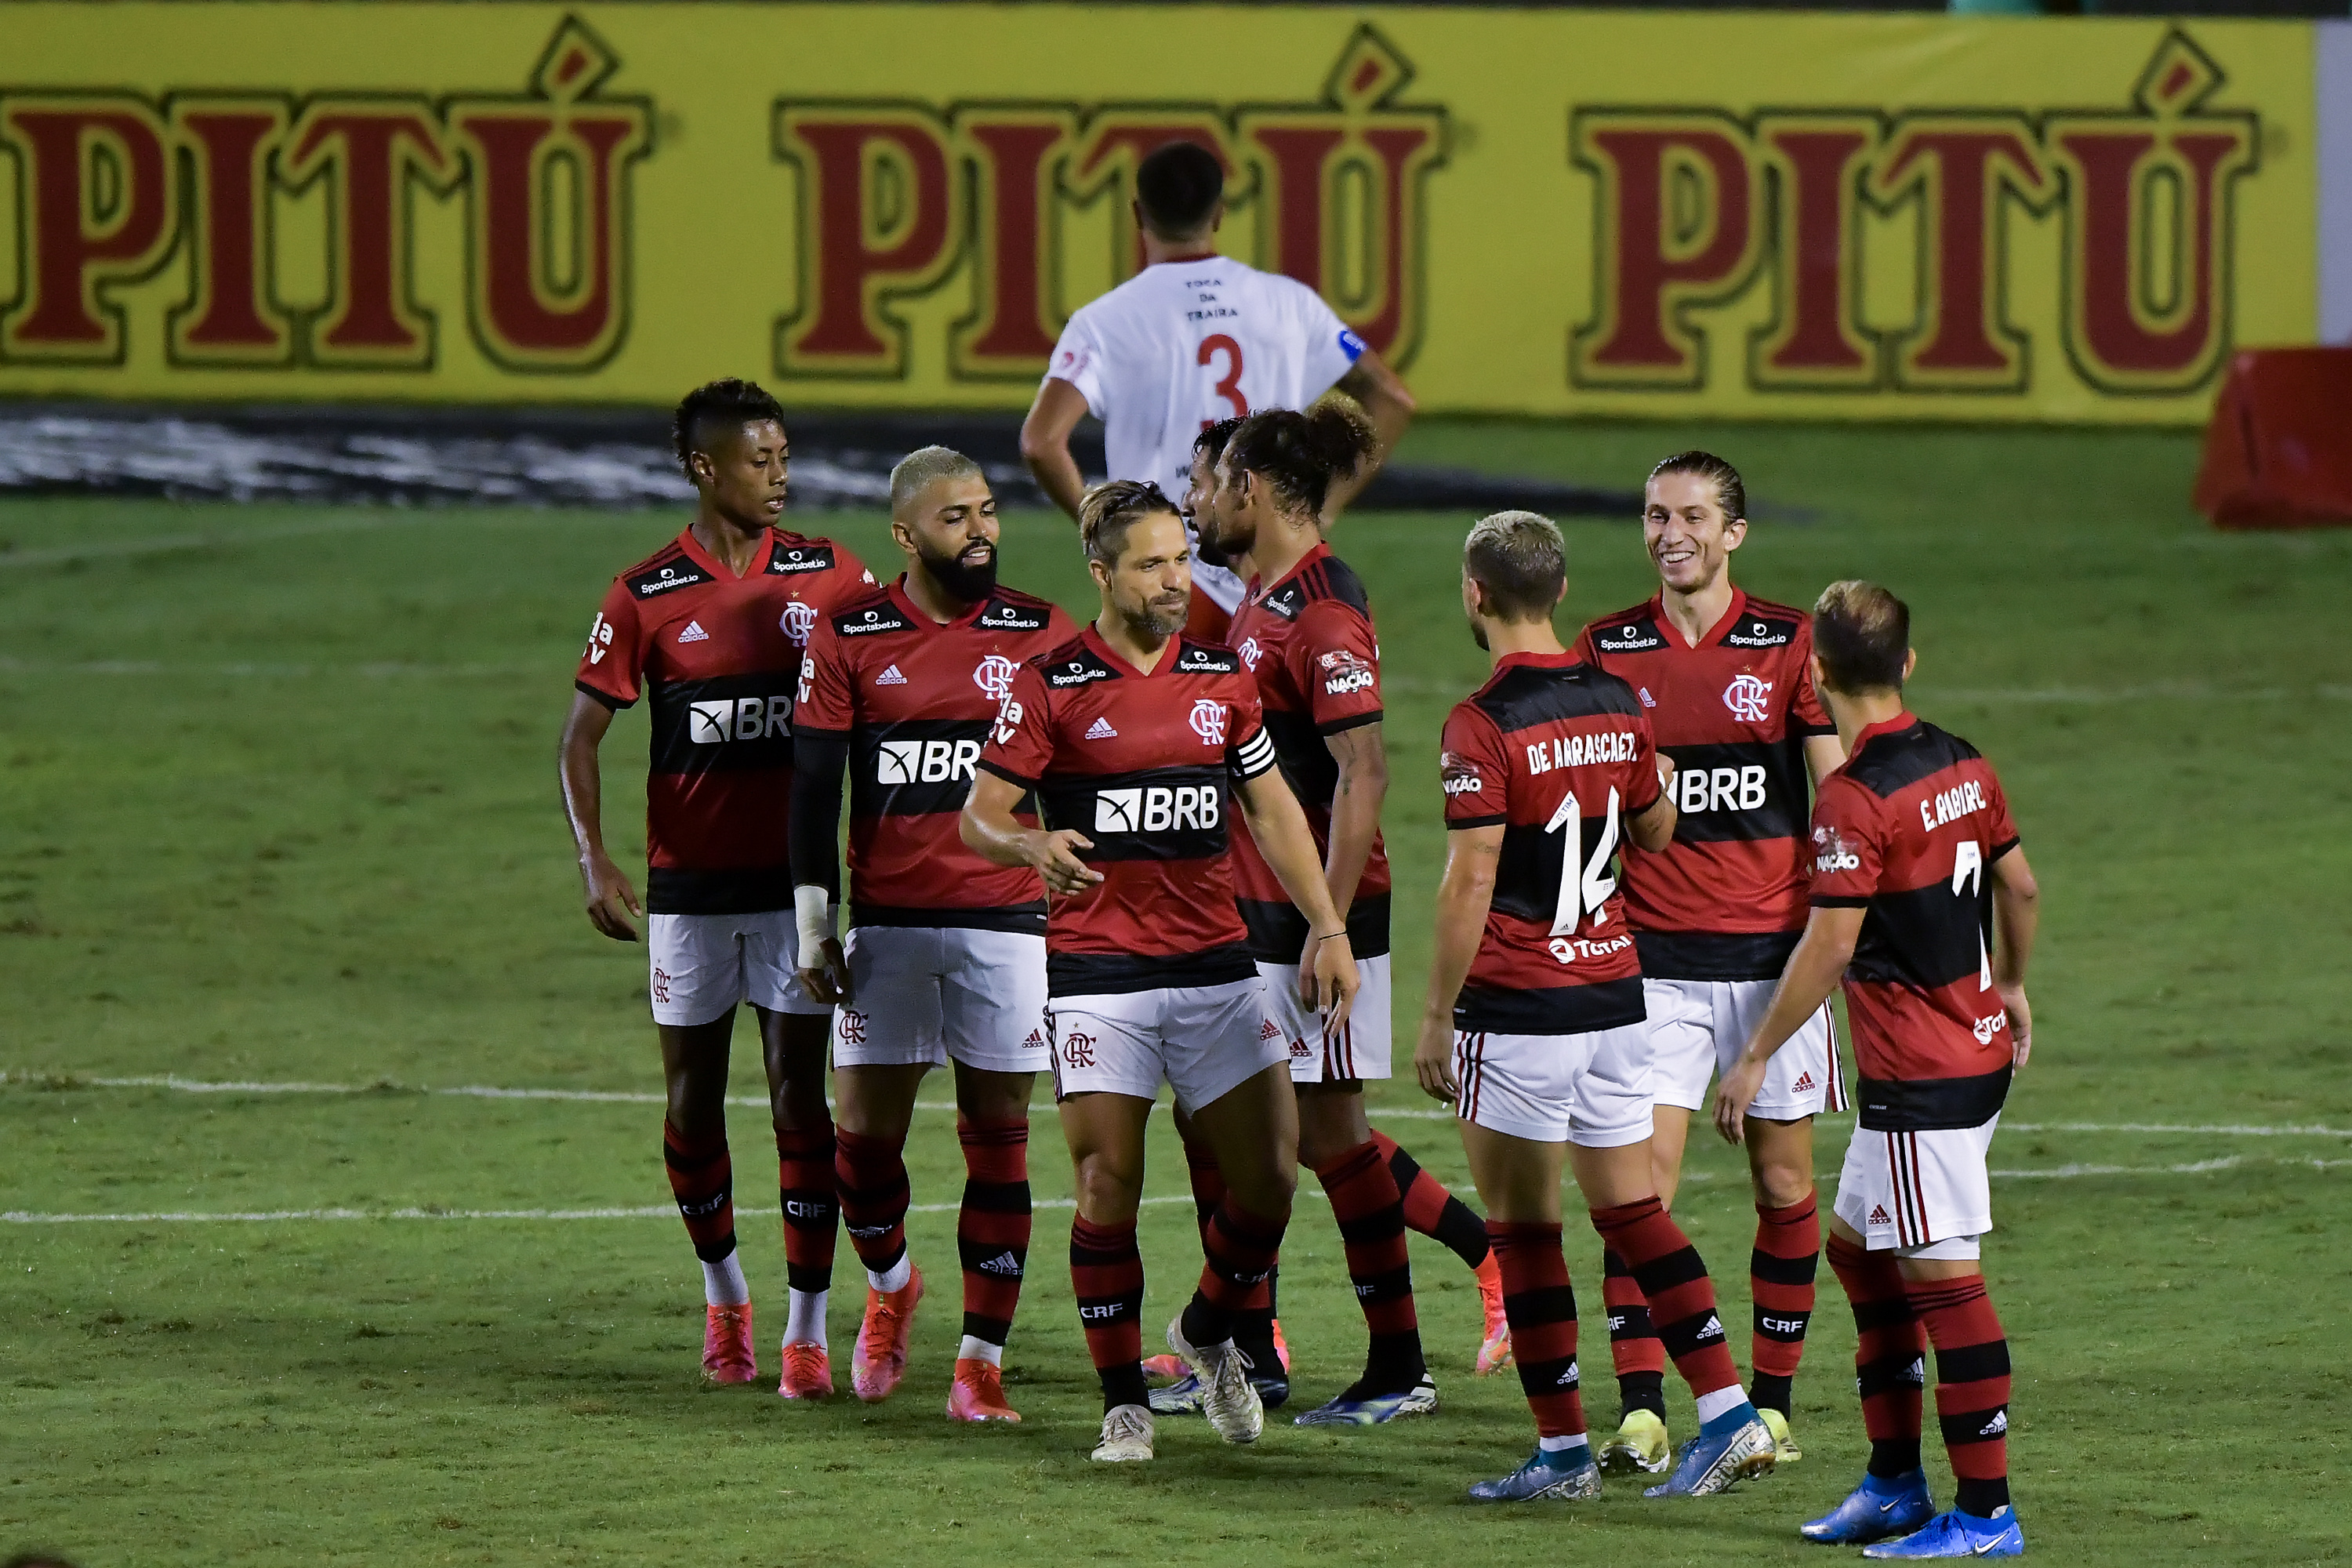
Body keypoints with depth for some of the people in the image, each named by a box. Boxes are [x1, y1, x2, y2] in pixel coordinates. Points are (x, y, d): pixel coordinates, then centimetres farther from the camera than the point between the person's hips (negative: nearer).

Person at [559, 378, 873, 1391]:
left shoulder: (828, 578, 0)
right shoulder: (646, 597, -4)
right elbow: (582, 735, -1)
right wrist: (593, 860, -14)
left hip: (795, 877, 0)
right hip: (688, 885, 0)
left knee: (798, 1097, -5)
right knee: (692, 1097, 7)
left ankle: (806, 1330, -3)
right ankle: (724, 1295, 29)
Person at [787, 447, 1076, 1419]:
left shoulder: (1041, 636, 4)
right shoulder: (849, 638, 2)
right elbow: (814, 786, 4)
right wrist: (813, 926, 0)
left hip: (1005, 919, 0)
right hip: (887, 922, 0)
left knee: (997, 1135, -1)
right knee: (865, 1128, 0)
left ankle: (982, 1361, 3)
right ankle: (889, 1284, 30)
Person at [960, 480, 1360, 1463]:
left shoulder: (1221, 676, 9)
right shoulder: (1049, 687, -4)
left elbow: (1271, 808, 16)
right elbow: (979, 817, -2)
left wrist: (1328, 927, 7)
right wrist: (1036, 847, -25)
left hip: (1215, 966, 4)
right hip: (1097, 974, -4)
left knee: (1269, 1179, -1)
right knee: (1108, 1189, -7)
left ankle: (1209, 1335, 26)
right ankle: (1123, 1400, 6)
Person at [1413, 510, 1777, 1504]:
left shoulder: (1485, 725, -16)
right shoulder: (1617, 704, 5)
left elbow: (1470, 882, -17)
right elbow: (1657, 831, 18)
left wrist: (1436, 1015, -10)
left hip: (1516, 1005, -6)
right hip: (1614, 992, 6)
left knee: (1522, 1226, 4)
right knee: (1631, 1211, 10)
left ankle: (1563, 1449, 6)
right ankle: (1729, 1414, 0)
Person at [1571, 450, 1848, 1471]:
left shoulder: (1789, 645, 1)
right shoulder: (1607, 651, 5)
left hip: (1770, 950, 0)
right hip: (1649, 955, 0)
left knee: (1784, 1183, 4)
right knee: (1641, 1179, -9)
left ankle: (1769, 1405, 14)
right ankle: (1640, 1413, -9)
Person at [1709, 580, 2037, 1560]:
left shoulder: (1855, 799, -18)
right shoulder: (1961, 766, 7)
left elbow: (1831, 945, -18)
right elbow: (2020, 888, 18)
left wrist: (1757, 1056, -10)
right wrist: (2010, 986, 35)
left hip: (1920, 1074, -9)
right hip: (1978, 1047, 9)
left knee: (1942, 1276, -6)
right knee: (1859, 1244, 18)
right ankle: (1894, 1484, 22)